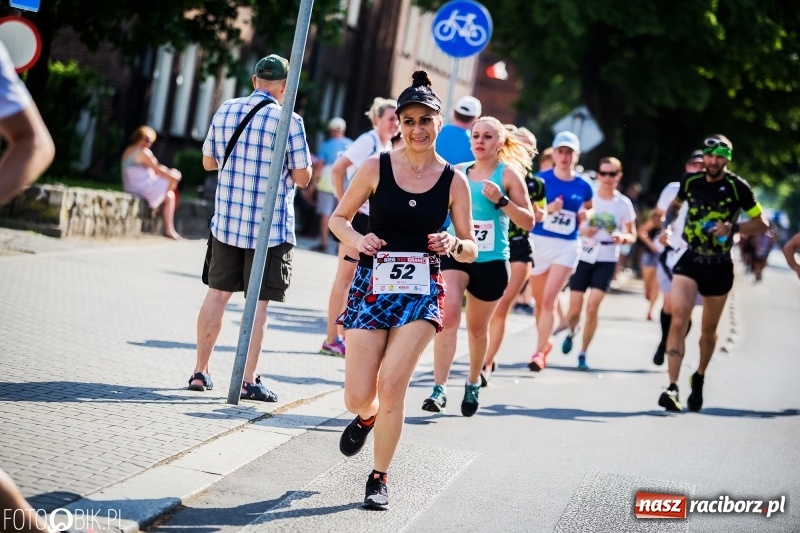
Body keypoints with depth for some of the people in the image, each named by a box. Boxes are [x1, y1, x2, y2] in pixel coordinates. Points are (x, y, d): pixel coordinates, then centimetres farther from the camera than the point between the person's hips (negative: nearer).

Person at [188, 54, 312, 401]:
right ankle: (248, 381, 2)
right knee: (258, 303, 0)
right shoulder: (288, 121, -11)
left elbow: (208, 162, 14)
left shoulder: (224, 112, 3)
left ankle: (200, 372, 17)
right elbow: (303, 177, -8)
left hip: (226, 221, 4)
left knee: (217, 294, 12)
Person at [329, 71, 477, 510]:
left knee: (392, 386, -13)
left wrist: (453, 245, -18)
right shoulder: (377, 168, -1)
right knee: (358, 398, -1)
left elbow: (470, 250, 5)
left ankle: (379, 478, 8)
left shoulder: (454, 181, 0)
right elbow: (338, 218, 8)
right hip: (372, 286, 1)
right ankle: (367, 417, 39)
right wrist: (357, 240, -13)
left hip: (421, 292, 0)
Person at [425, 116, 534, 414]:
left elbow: (528, 222, -6)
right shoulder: (458, 172, 6)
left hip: (491, 262, -1)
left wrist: (501, 200, -19)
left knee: (477, 328, 12)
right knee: (448, 316, -20)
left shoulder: (508, 173, -2)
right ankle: (439, 389, -20)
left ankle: (473, 384, 36)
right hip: (455, 254, 1)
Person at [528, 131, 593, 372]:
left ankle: (539, 352, -7)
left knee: (548, 300, -11)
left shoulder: (583, 187, 3)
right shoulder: (541, 179, -3)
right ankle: (545, 342, 35)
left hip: (567, 246, 0)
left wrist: (585, 217, -4)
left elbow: (584, 221, 18)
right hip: (539, 242, 1)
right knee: (539, 300, 12)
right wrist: (549, 208, -22)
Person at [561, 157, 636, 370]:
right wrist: (582, 231, -19)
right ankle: (571, 332, 37)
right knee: (575, 309, 1)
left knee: (592, 308, -13)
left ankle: (583, 354, 1)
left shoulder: (624, 204, -2)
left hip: (606, 260, -1)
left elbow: (632, 235, 5)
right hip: (583, 257, 1)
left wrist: (623, 237, -18)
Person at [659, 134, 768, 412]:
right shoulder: (690, 181, -1)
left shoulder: (737, 187, -9)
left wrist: (733, 227, -21)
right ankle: (672, 387, -22)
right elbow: (676, 204, 21)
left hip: (719, 266, -1)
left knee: (708, 330, 13)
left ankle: (699, 377, 39)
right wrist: (666, 222, 2)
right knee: (678, 320, -18)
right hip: (689, 259, 1)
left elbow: (762, 223, -5)